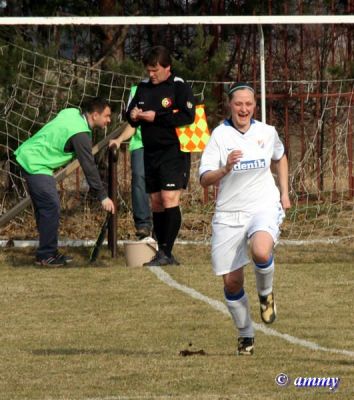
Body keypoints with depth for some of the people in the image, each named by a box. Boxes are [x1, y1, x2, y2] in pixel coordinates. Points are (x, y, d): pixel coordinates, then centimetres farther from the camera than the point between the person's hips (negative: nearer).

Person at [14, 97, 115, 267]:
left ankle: (48, 252, 16)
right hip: (36, 165, -10)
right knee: (51, 207, -12)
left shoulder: (72, 113, 5)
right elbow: (89, 167, -20)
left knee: (43, 207, 12)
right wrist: (103, 197, -16)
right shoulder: (80, 134, -21)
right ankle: (46, 256, -9)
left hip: (27, 156, 10)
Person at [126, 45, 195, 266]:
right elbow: (130, 113, 22)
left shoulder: (180, 87, -6)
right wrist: (133, 116, -3)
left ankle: (166, 252, -16)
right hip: (151, 153, 7)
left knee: (169, 199, -14)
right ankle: (163, 254, 12)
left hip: (174, 151, -7)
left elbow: (187, 116, -18)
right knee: (156, 202, 7)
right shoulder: (144, 88, 14)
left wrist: (156, 117, -18)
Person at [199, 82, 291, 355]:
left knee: (261, 252, -33)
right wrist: (225, 169, -29)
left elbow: (280, 158, 25)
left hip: (264, 207, 0)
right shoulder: (220, 135, -5)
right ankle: (245, 334, 25)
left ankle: (266, 293, -1)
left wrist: (284, 192, 19)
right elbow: (204, 179, -11)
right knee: (231, 282, 1)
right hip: (229, 215, 0)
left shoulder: (267, 133, 2)